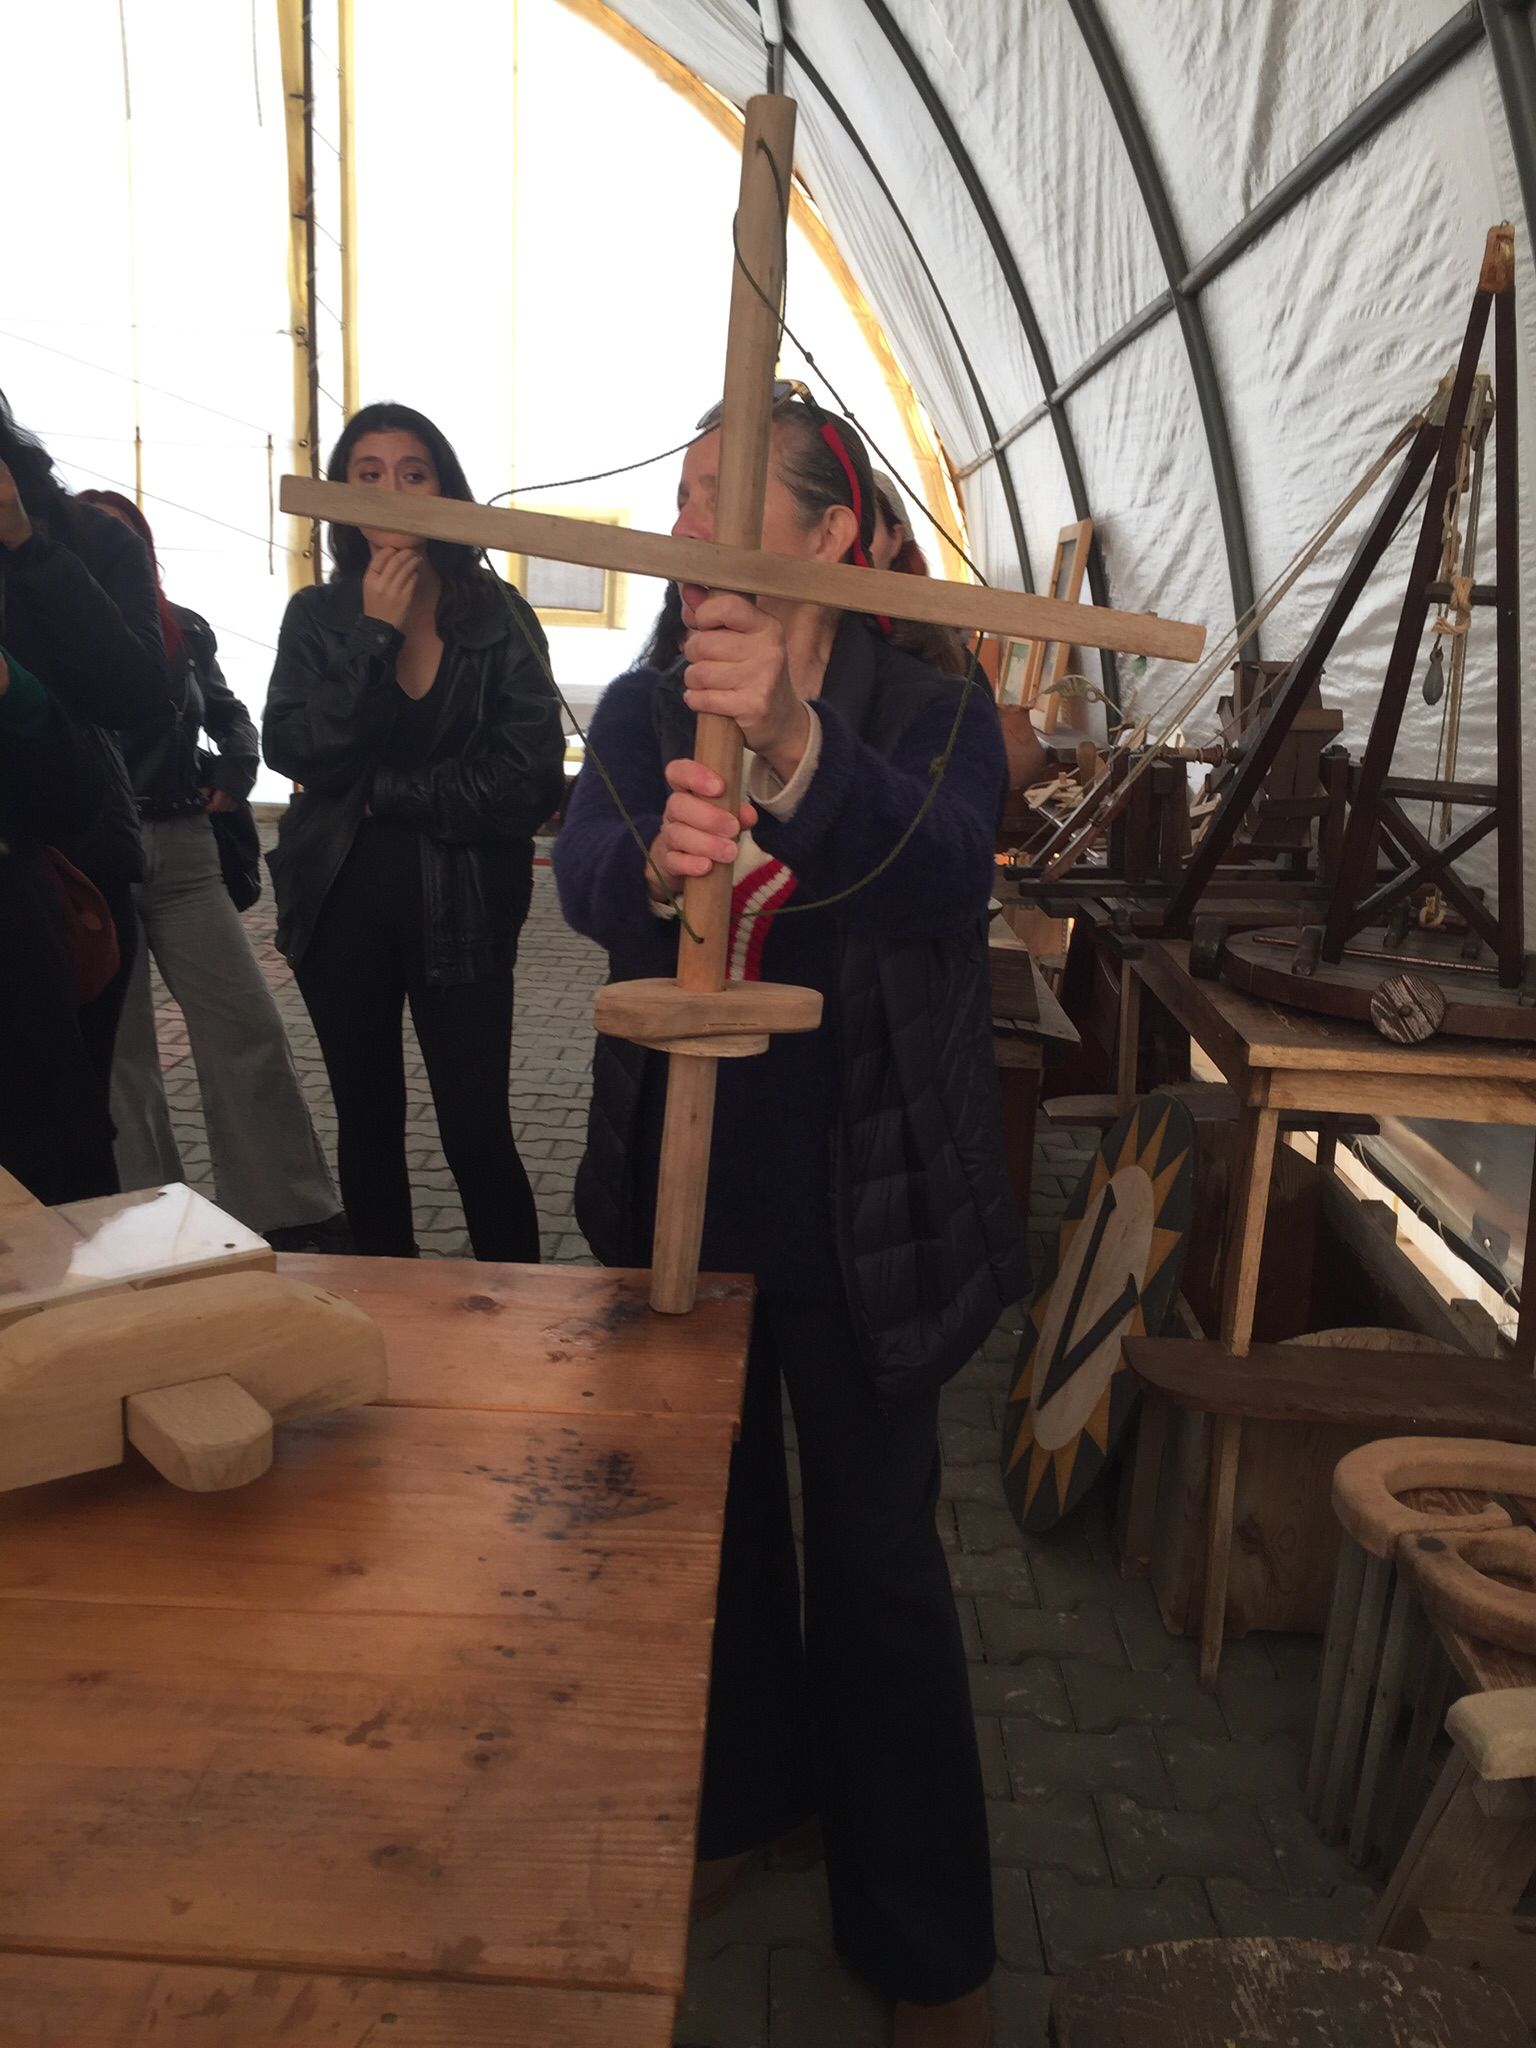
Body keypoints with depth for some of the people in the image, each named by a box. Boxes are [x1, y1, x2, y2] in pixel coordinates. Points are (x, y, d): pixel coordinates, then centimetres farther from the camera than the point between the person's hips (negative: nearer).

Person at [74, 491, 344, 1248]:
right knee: (117, 1048, 5)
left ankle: (296, 1218, 4)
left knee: (249, 1027, -3)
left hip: (181, 849, 3)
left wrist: (237, 769, 7)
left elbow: (228, 712, 25)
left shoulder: (185, 631, 10)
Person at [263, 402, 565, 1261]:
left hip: (460, 904, -3)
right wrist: (376, 633, -13)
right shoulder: (317, 616, 4)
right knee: (367, 1121, 13)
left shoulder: (499, 616, -2)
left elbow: (530, 779, -11)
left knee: (477, 1133, -5)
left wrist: (386, 790, -10)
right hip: (340, 900, 3)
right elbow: (298, 753, -10)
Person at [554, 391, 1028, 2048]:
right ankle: (740, 1800, 47)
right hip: (683, 1196, 4)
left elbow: (946, 874, -29)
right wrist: (656, 861, -42)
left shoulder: (928, 709, -8)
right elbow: (581, 875, -18)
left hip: (861, 1216, -3)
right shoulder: (643, 711, 1)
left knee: (879, 1555, 9)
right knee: (714, 1516, 20)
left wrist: (798, 747, -47)